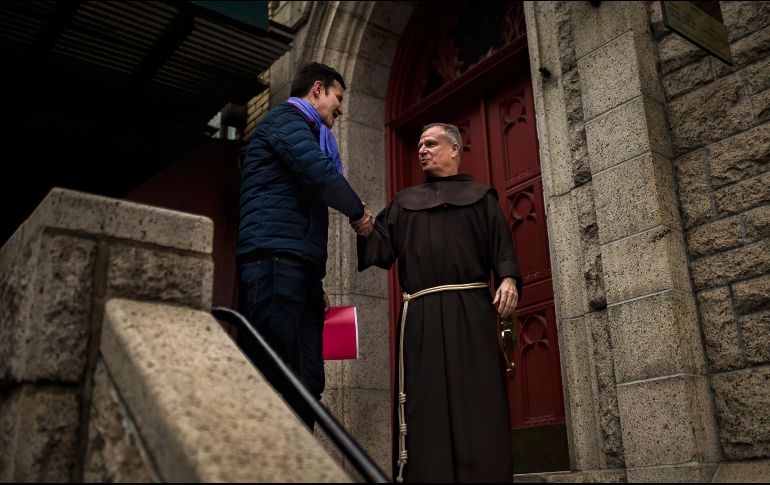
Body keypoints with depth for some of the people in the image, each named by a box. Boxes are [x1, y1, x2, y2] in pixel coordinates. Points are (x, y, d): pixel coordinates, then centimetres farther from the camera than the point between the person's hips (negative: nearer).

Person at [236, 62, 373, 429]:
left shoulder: (302, 131, 33)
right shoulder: (286, 119, 4)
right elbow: (320, 173, -15)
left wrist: (314, 282, 25)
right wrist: (358, 212, 2)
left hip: (297, 269, 10)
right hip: (275, 259, -10)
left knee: (306, 384, 1)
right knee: (273, 379, -16)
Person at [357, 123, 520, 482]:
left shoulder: (480, 195, 18)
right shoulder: (405, 201, 24)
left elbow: (501, 244, 5)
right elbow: (379, 246, 11)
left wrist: (508, 278, -14)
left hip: (470, 308, -2)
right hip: (420, 314, 2)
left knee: (476, 402, -7)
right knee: (426, 407, -2)